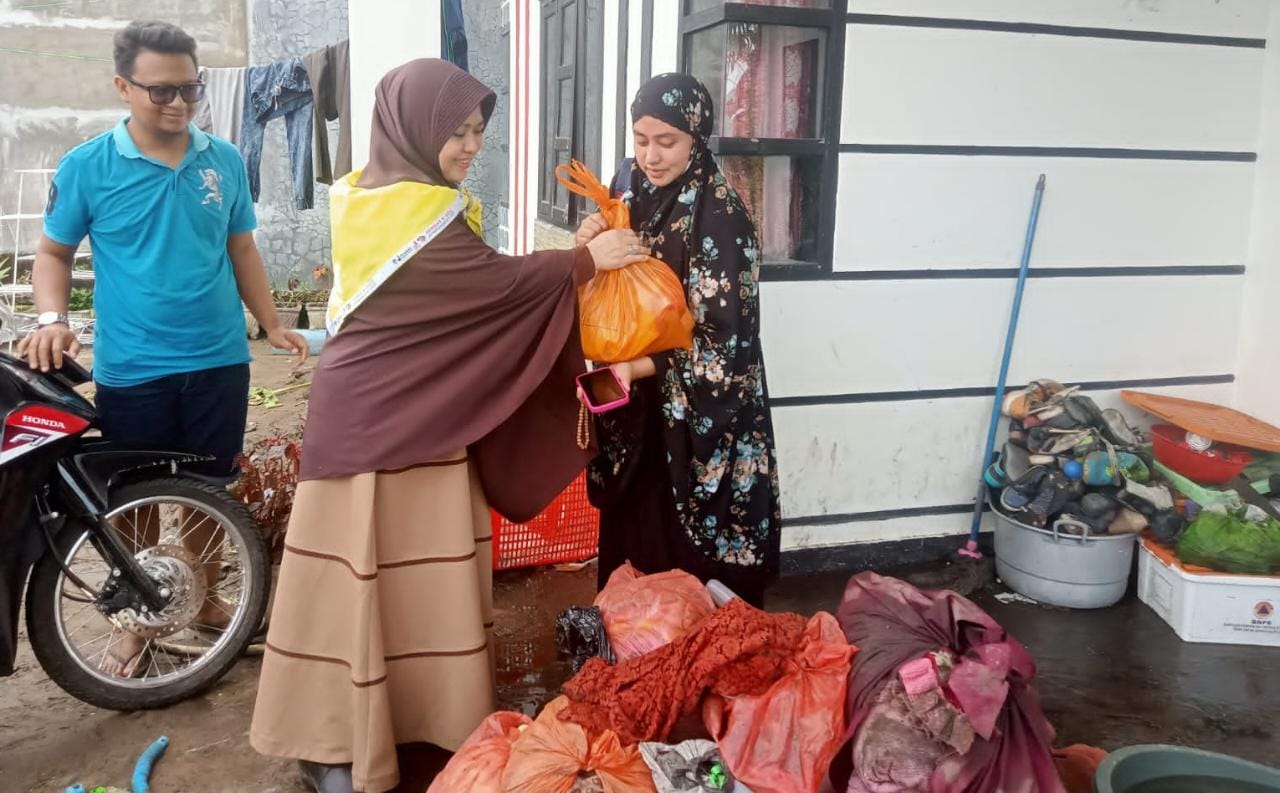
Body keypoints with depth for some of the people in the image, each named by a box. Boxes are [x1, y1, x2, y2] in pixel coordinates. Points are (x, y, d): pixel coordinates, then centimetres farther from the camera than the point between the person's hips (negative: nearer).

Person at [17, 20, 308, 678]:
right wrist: (52, 318, -13)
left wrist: (272, 324, 8)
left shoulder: (225, 161, 2)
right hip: (130, 371, -2)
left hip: (220, 363, 2)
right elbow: (54, 252, 4)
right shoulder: (86, 167, -5)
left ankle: (204, 599, 35)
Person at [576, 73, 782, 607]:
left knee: (691, 573, 4)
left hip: (698, 420, -6)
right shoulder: (632, 196, 4)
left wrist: (639, 368, -23)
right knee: (629, 545, 16)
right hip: (634, 411, 6)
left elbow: (722, 339, -19)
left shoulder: (719, 216, -17)